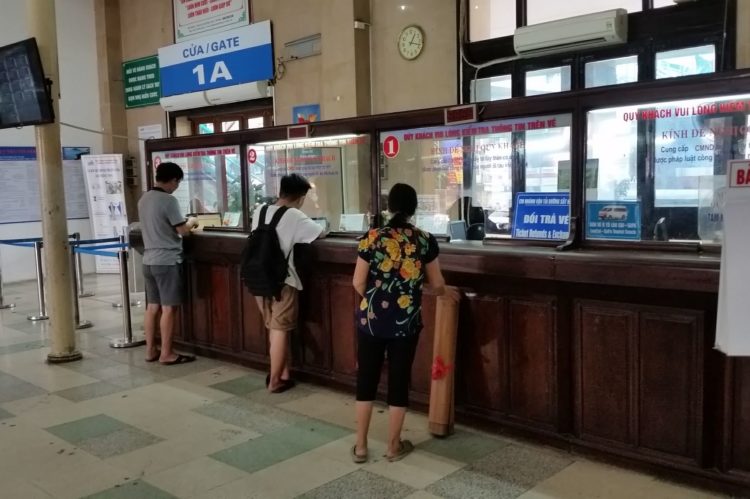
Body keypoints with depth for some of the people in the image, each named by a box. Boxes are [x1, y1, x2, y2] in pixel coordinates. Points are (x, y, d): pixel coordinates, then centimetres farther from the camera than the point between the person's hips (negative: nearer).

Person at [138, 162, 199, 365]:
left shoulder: (144, 199, 10)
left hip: (149, 260, 8)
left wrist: (182, 221, 19)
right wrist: (191, 222, 7)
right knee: (169, 308, -2)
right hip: (167, 261, -8)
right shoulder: (168, 200, -15)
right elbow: (183, 230, -13)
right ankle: (166, 353, 3)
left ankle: (151, 350, 17)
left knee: (152, 307, 12)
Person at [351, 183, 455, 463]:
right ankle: (394, 446, 22)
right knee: (399, 380, 11)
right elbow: (437, 285, 3)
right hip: (406, 322, 0)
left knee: (366, 379, 11)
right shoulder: (425, 240, -4)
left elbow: (358, 283, -3)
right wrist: (445, 293, 27)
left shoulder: (372, 238, -7)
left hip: (371, 320, 0)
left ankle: (360, 446, 19)